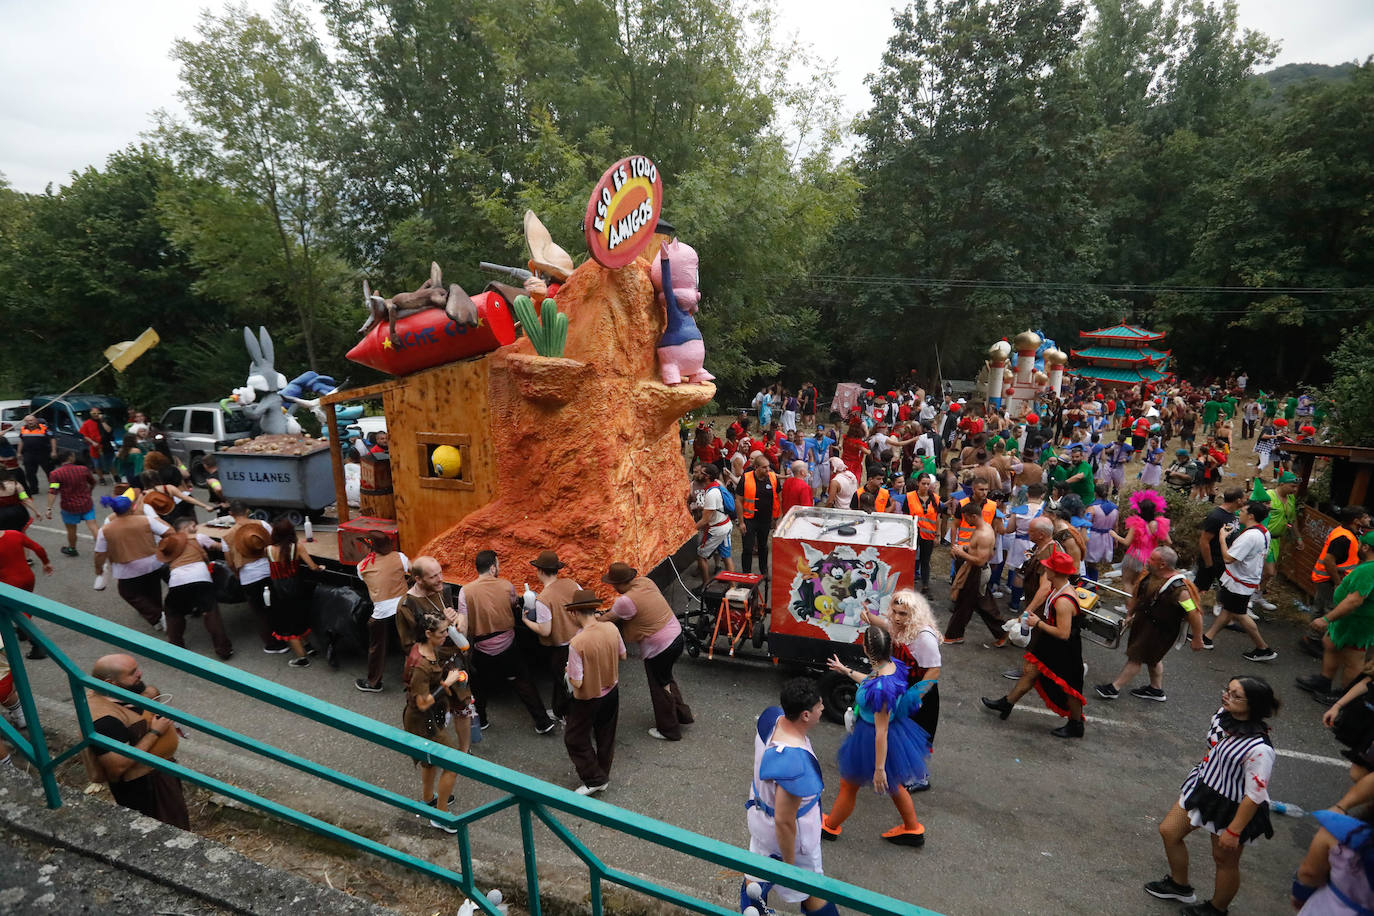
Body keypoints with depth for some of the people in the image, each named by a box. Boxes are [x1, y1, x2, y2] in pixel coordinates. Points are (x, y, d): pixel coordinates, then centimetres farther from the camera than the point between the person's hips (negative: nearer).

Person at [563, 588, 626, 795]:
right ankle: (604, 776, 41)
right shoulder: (611, 628, -15)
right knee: (606, 737, 24)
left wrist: (569, 673, -7)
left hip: (588, 699, -6)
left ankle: (594, 779, 24)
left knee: (575, 739, 19)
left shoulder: (577, 643, -32)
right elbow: (622, 655, 2)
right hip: (611, 691, 6)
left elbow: (576, 683, -26)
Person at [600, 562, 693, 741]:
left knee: (660, 688, 13)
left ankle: (669, 730, 30)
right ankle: (683, 714, 41)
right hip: (676, 635, 8)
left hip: (659, 648, -8)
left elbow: (608, 618, -9)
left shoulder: (626, 601, -25)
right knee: (666, 679, 28)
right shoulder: (645, 581, -2)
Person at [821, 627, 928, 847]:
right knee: (893, 784, 30)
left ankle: (830, 826, 42)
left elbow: (881, 732, -30)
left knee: (848, 786, 18)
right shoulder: (892, 665, -13)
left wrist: (879, 769, -20)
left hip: (872, 741, -8)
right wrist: (847, 671, 24)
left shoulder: (881, 689, -38)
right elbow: (870, 682, 11)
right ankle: (913, 829, 49)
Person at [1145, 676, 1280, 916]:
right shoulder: (1222, 716, -12)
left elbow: (1255, 795, -25)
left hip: (1233, 808, -7)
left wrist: (1233, 831, -18)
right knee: (1168, 831, 16)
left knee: (1224, 859, 17)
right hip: (1203, 787, 7)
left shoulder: (1259, 749, -34)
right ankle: (1180, 886, 41)